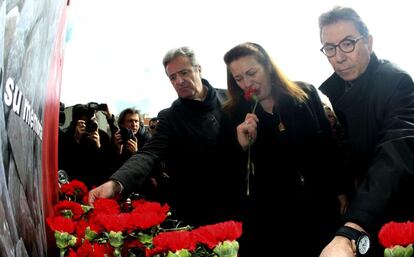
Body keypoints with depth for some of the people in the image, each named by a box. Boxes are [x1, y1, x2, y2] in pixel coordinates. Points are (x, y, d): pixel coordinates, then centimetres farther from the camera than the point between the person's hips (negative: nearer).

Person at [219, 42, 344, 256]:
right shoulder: (232, 115, -2)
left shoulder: (305, 95, 0)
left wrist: (341, 190, 4)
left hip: (318, 206, 1)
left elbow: (330, 146, 5)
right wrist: (242, 146, -20)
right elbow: (227, 177, -3)